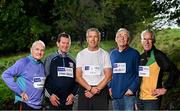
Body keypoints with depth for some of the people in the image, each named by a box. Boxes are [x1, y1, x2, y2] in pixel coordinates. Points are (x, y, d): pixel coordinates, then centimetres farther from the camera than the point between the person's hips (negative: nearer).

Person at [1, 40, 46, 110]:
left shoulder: (42, 65, 8)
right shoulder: (23, 62, -9)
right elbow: (6, 75, -15)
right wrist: (20, 92, -17)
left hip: (39, 106, 6)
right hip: (24, 104, -6)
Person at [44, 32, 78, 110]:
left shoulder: (72, 61, 11)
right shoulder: (50, 59, 2)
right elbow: (45, 79, -1)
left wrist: (73, 94, -2)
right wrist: (50, 95, -9)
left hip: (68, 100, 3)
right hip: (54, 100, -3)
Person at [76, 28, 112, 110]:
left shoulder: (104, 54, 5)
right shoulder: (81, 54, 8)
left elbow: (108, 76, -1)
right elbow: (78, 76, 1)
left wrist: (97, 89, -11)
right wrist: (90, 88, -12)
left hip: (101, 91, -1)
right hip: (84, 90, 1)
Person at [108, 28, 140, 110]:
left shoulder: (134, 53, -1)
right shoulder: (112, 53, 12)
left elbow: (139, 73, -4)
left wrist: (132, 88, -13)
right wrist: (110, 86, 4)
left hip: (128, 94, -4)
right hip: (115, 94, 4)